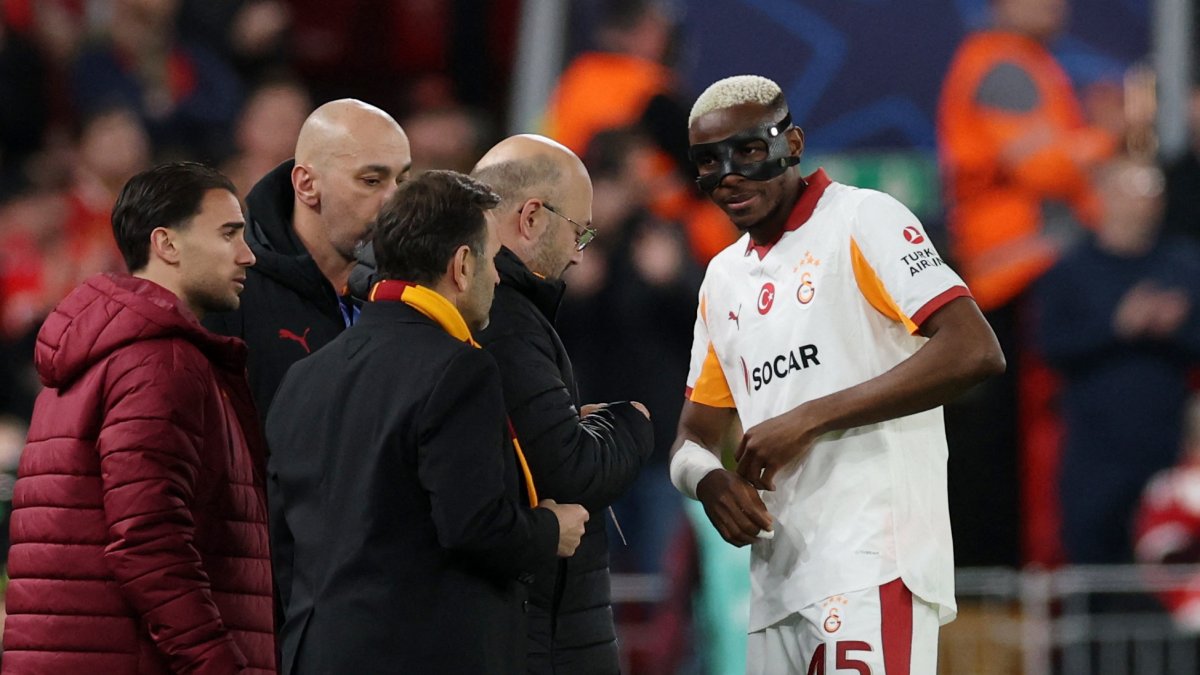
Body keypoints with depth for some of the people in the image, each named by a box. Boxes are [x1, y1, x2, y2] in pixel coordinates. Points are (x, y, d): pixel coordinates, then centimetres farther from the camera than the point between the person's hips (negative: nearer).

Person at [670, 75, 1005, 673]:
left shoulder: (862, 220, -3)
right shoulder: (724, 278, 21)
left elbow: (974, 352, -15)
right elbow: (694, 438, 24)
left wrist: (809, 418, -14)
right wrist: (708, 480, -2)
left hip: (874, 562, -8)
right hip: (779, 575, 8)